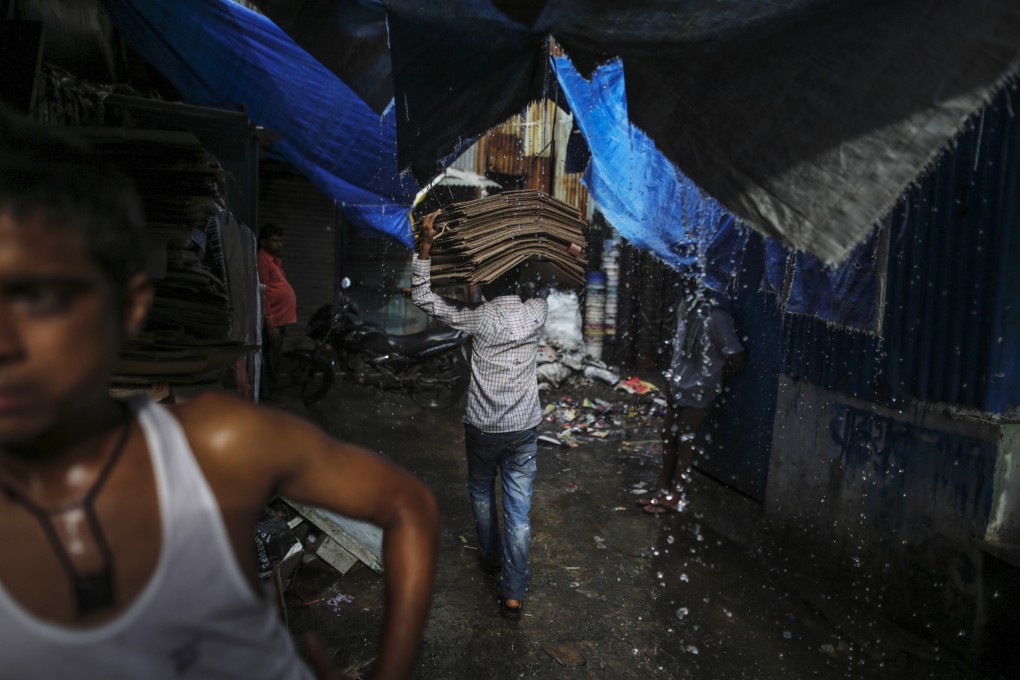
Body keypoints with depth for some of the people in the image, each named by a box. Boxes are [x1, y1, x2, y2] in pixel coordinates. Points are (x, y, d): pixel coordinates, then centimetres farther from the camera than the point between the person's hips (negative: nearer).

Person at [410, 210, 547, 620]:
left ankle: (491, 557, 45)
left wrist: (426, 243, -15)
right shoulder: (536, 313, -7)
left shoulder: (479, 319, -15)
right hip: (524, 431, 1)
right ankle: (513, 595, 11)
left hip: (482, 430, -1)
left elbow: (423, 298, -10)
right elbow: (545, 288, 18)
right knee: (518, 510, 6)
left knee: (481, 493, 26)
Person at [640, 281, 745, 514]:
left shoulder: (716, 318, -22)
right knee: (668, 436, 15)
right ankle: (664, 489, 30)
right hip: (677, 385, 8)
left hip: (697, 391, -8)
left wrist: (712, 377, -3)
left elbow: (737, 360, -18)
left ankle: (674, 497, 17)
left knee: (686, 442, 4)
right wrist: (673, 376, 10)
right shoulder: (687, 309, 1)